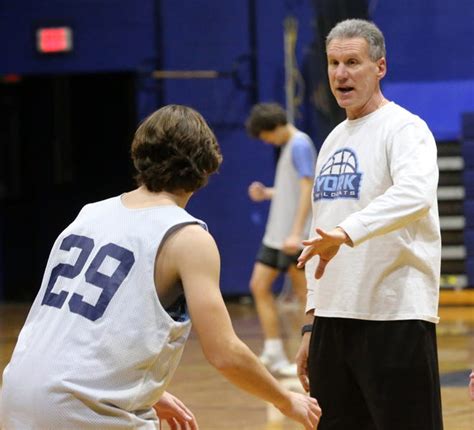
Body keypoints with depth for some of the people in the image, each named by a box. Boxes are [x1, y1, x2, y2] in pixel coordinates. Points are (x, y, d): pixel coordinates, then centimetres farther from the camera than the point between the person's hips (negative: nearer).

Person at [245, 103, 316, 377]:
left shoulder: (300, 144, -13)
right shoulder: (288, 146, 16)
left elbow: (307, 189, -20)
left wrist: (296, 234, -25)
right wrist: (267, 193, 9)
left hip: (293, 238, -10)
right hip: (275, 235, 10)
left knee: (304, 294, -3)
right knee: (259, 286, 6)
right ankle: (275, 355, 7)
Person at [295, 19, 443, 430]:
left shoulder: (404, 128, -7)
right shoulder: (334, 141, 18)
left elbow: (414, 195, -28)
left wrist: (347, 232, -40)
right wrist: (311, 323, 18)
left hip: (395, 321, -8)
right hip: (333, 319, 8)